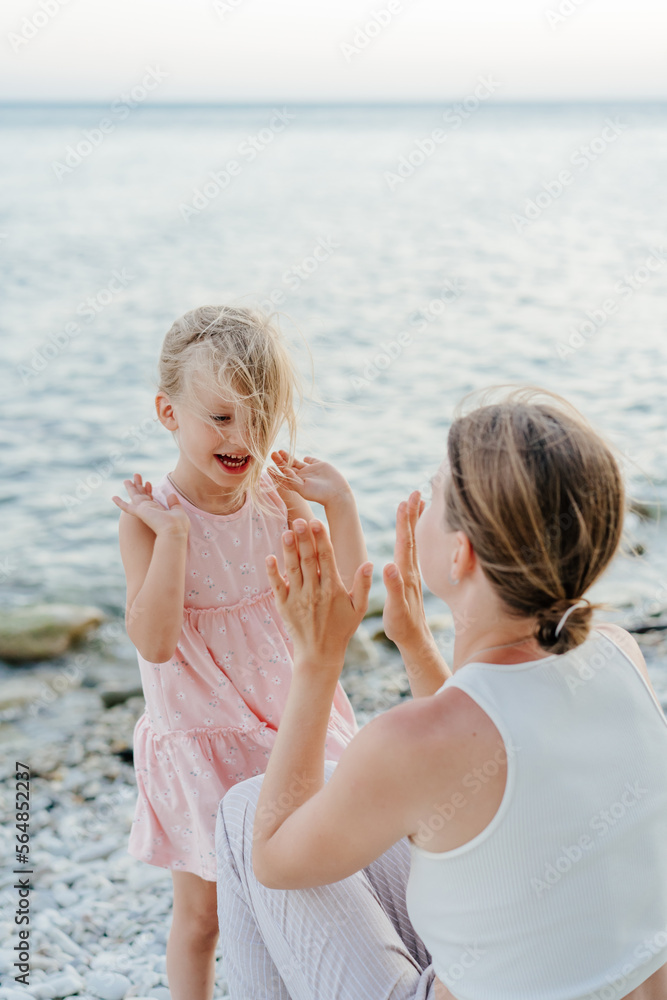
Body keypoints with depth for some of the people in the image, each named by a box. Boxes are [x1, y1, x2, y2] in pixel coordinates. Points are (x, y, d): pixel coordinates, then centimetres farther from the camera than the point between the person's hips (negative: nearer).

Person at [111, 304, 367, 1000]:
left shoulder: (279, 497, -7)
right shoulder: (149, 518, -19)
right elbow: (154, 642, -28)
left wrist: (340, 503, -14)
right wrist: (173, 532, -34)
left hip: (292, 725, 4)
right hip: (199, 741, -4)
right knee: (201, 910, 13)